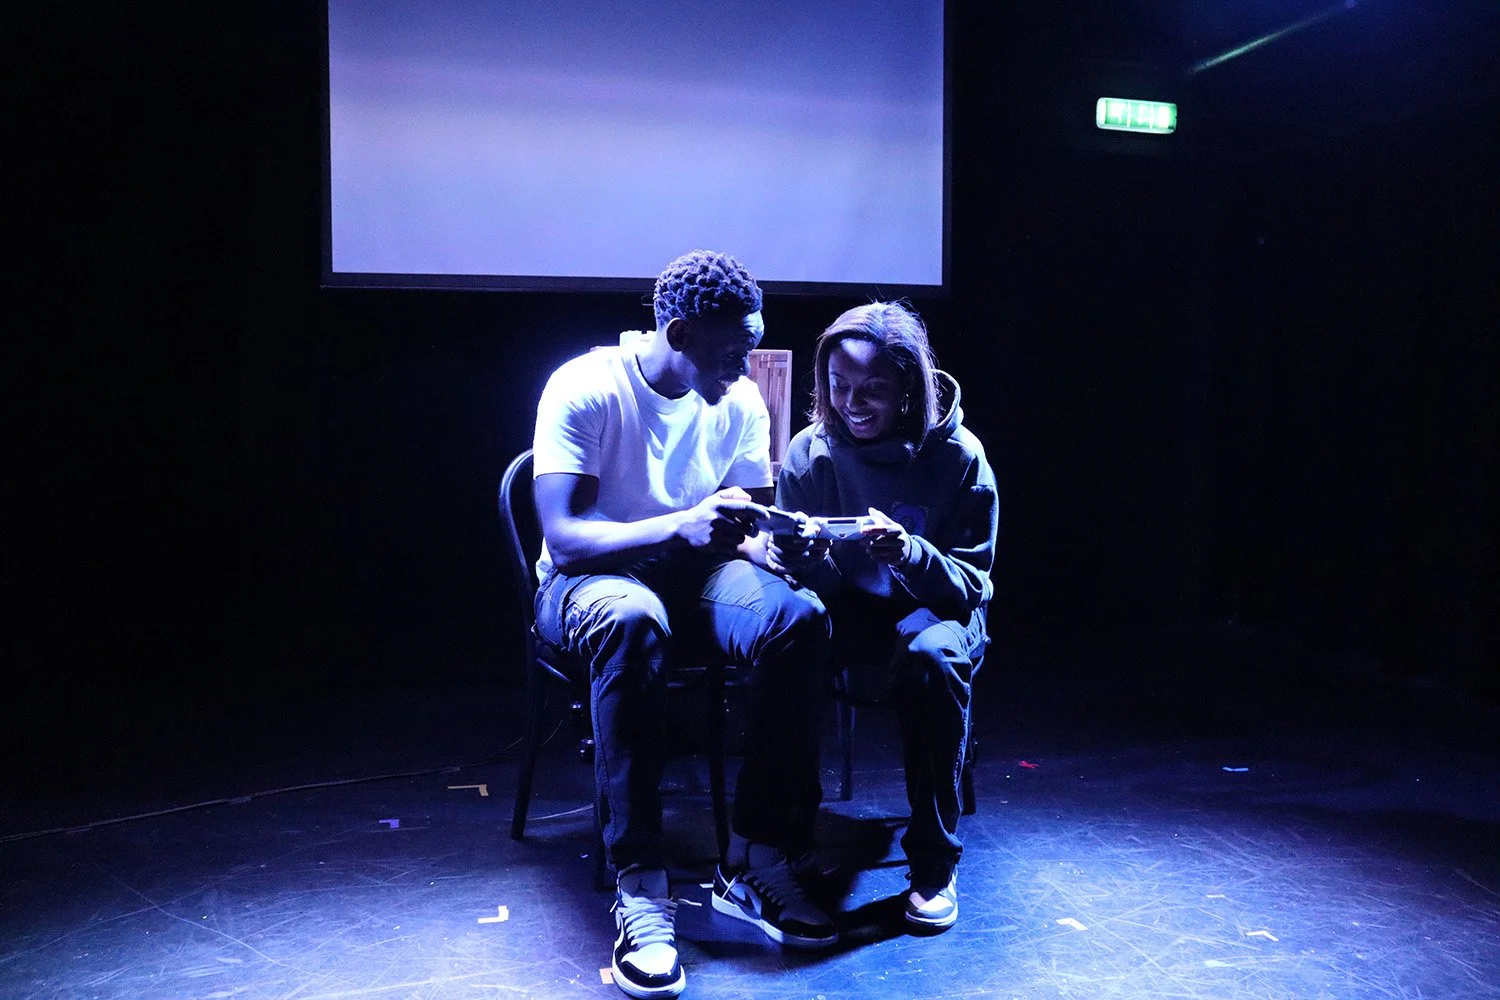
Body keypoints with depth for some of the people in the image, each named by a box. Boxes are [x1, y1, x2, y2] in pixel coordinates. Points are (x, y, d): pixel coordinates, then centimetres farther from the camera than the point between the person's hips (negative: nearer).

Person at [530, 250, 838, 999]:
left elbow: (750, 529, 4)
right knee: (633, 619, -41)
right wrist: (682, 525, -37)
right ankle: (640, 891, -33)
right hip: (590, 578, -4)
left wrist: (784, 545, -21)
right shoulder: (585, 389, -15)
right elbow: (562, 535, -23)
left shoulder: (741, 402, 1)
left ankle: (755, 865, -18)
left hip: (695, 573, 4)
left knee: (800, 617, -27)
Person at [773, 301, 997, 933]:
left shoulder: (958, 456, -9)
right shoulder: (810, 451, -4)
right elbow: (812, 580, -3)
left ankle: (933, 863, -17)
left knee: (930, 652, -37)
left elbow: (970, 583, -11)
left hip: (934, 612, -1)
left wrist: (908, 553, -32)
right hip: (850, 619, 1)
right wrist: (797, 554, -28)